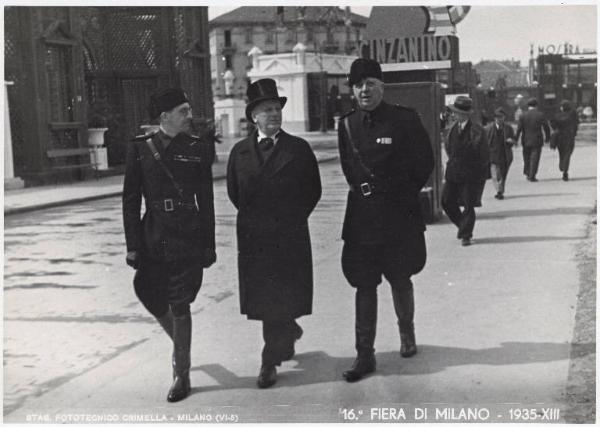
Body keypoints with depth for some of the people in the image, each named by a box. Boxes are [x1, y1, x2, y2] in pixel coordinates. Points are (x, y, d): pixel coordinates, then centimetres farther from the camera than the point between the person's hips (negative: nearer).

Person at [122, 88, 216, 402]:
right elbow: (130, 199, 3)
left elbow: (206, 200, 5)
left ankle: (182, 374, 13)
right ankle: (180, 344, 38)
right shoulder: (140, 149, 2)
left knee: (179, 305, 0)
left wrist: (208, 244, 3)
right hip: (153, 238, 1)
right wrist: (133, 244, -2)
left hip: (188, 238, -1)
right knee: (152, 297, 7)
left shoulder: (197, 149, 3)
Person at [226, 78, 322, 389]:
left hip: (289, 237, -2)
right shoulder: (240, 152, 7)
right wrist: (253, 218, 11)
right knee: (261, 299, 7)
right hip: (252, 238, 3)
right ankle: (289, 331, 36)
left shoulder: (298, 149, 1)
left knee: (281, 298, -3)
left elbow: (313, 190, 6)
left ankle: (271, 361, 6)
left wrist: (294, 218, 3)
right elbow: (234, 192, 16)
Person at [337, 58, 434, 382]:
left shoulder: (404, 119, -6)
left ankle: (407, 332, 38)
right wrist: (361, 189, 8)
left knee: (400, 280, 12)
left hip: (399, 215, -2)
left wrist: (405, 194, 2)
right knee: (363, 285, 1)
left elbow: (425, 162, 1)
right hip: (361, 217, 2)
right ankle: (364, 354, 6)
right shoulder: (347, 124, 5)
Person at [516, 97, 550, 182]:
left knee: (527, 158, 17)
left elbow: (519, 129, -5)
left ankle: (527, 173, 21)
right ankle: (532, 176, -3)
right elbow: (546, 127, -3)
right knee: (535, 158, 1)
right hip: (537, 140, -2)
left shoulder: (523, 115, -3)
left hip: (526, 141, 2)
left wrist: (516, 140, 0)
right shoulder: (540, 115, -5)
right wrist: (547, 137, 11)